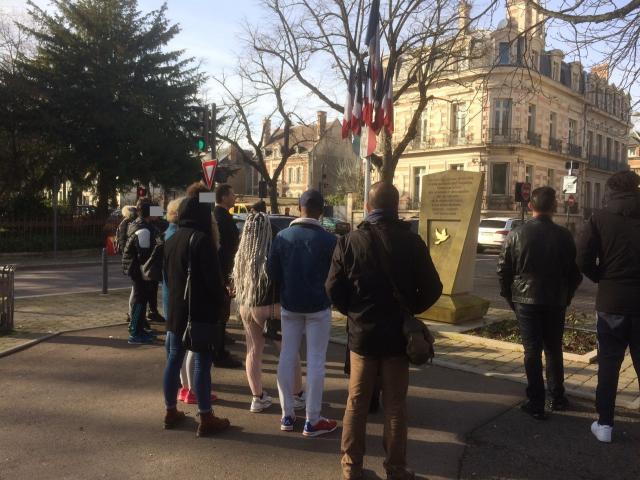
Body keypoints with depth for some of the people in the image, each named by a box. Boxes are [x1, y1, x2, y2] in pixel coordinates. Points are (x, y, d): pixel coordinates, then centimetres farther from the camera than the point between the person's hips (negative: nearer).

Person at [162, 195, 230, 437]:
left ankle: (171, 411, 26)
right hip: (201, 312, -7)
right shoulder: (201, 239, -15)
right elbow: (213, 277, -17)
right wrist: (221, 297, -1)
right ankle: (206, 419, 5)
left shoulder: (171, 240, 9)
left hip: (175, 311, 7)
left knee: (173, 359, 14)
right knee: (202, 363, -2)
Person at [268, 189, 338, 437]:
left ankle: (287, 415, 19)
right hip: (318, 307, -3)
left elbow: (272, 272, 0)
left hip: (289, 306, 3)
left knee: (287, 357, 12)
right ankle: (312, 421, 9)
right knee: (315, 361, 3)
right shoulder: (328, 239, -13)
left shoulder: (282, 236, -4)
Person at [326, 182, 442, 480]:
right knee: (395, 405, 11)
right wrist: (408, 309, 10)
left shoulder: (350, 241, -7)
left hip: (362, 333, 1)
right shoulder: (411, 241, -8)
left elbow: (334, 289, -6)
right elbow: (432, 289, -6)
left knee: (357, 402, 13)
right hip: (397, 334, 0)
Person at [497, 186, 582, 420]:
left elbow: (503, 270, -4)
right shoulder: (564, 236, -5)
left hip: (526, 301, -1)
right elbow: (575, 272, 1)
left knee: (532, 351, 4)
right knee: (554, 349, 17)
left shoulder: (516, 235, -7)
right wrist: (565, 297, 15)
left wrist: (510, 297, 8)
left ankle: (536, 403, 6)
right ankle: (556, 397, 27)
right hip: (556, 303, 1)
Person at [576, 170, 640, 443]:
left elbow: (583, 260, -12)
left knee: (608, 365, 11)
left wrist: (603, 279, 5)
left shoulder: (601, 218, -5)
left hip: (611, 302, -1)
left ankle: (604, 424, 17)